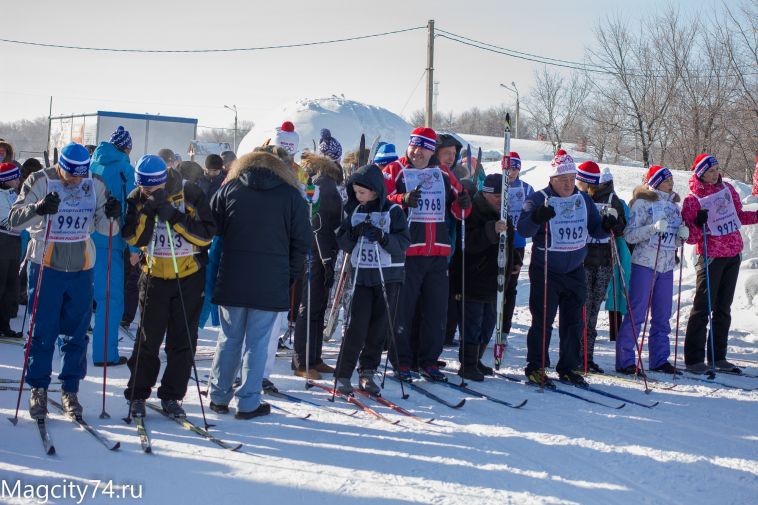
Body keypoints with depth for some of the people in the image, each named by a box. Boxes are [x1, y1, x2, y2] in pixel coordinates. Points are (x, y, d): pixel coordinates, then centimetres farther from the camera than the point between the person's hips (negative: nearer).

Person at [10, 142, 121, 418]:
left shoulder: (96, 185, 2)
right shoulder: (40, 181, -6)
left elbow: (104, 227, 8)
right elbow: (15, 220, -10)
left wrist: (111, 216, -15)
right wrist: (38, 208, -29)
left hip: (82, 268, 3)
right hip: (45, 266, -2)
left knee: (76, 333, 7)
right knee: (42, 332, 2)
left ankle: (70, 390, 18)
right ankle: (38, 389, 14)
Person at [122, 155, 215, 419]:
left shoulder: (191, 194, -11)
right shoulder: (137, 198, -4)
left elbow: (206, 235, -16)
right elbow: (134, 239, -11)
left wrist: (174, 217, -24)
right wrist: (148, 211, -25)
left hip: (190, 277, -1)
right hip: (155, 276, 1)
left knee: (183, 341, 4)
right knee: (148, 339, 3)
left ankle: (172, 396, 16)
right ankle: (137, 395, 15)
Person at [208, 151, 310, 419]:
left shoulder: (228, 189, 7)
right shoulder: (291, 194, 4)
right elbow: (302, 241, 2)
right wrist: (290, 276, 9)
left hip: (231, 281, 2)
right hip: (271, 284, -2)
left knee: (229, 339, 13)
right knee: (257, 342, 4)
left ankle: (219, 397, 19)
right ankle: (248, 402, 6)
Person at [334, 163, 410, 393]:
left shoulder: (393, 211, -2)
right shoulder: (355, 211, 9)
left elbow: (403, 242, -10)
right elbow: (342, 243, 8)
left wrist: (382, 236, -25)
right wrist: (353, 234, -12)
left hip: (388, 276, -1)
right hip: (361, 275, 1)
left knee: (380, 327, 3)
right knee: (357, 326, -7)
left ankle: (367, 372, 15)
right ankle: (343, 374, -2)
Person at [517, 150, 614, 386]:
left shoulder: (584, 200, 7)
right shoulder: (539, 199, -8)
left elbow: (596, 230, 12)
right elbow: (523, 229, -18)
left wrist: (607, 225, -10)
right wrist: (537, 217, -37)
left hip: (575, 271, 5)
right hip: (545, 271, -5)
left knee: (573, 322, 10)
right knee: (543, 321, -3)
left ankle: (568, 367, 20)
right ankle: (535, 367, 7)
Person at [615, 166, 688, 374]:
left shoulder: (674, 205, 15)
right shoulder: (642, 203, -5)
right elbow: (629, 235, -11)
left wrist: (682, 235, -2)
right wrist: (654, 228, -22)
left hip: (667, 266, 6)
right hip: (644, 263, -6)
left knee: (662, 316, 10)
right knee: (636, 314, -6)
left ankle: (659, 359, 18)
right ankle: (625, 360, -1)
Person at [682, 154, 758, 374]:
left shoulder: (727, 188, 8)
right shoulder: (692, 199, -8)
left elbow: (738, 215, 20)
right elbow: (689, 237, -10)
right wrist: (698, 225, -28)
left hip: (732, 256, 6)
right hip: (711, 257, -6)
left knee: (723, 308, 10)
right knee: (703, 307, -5)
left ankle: (717, 356, 17)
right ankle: (694, 358, 0)